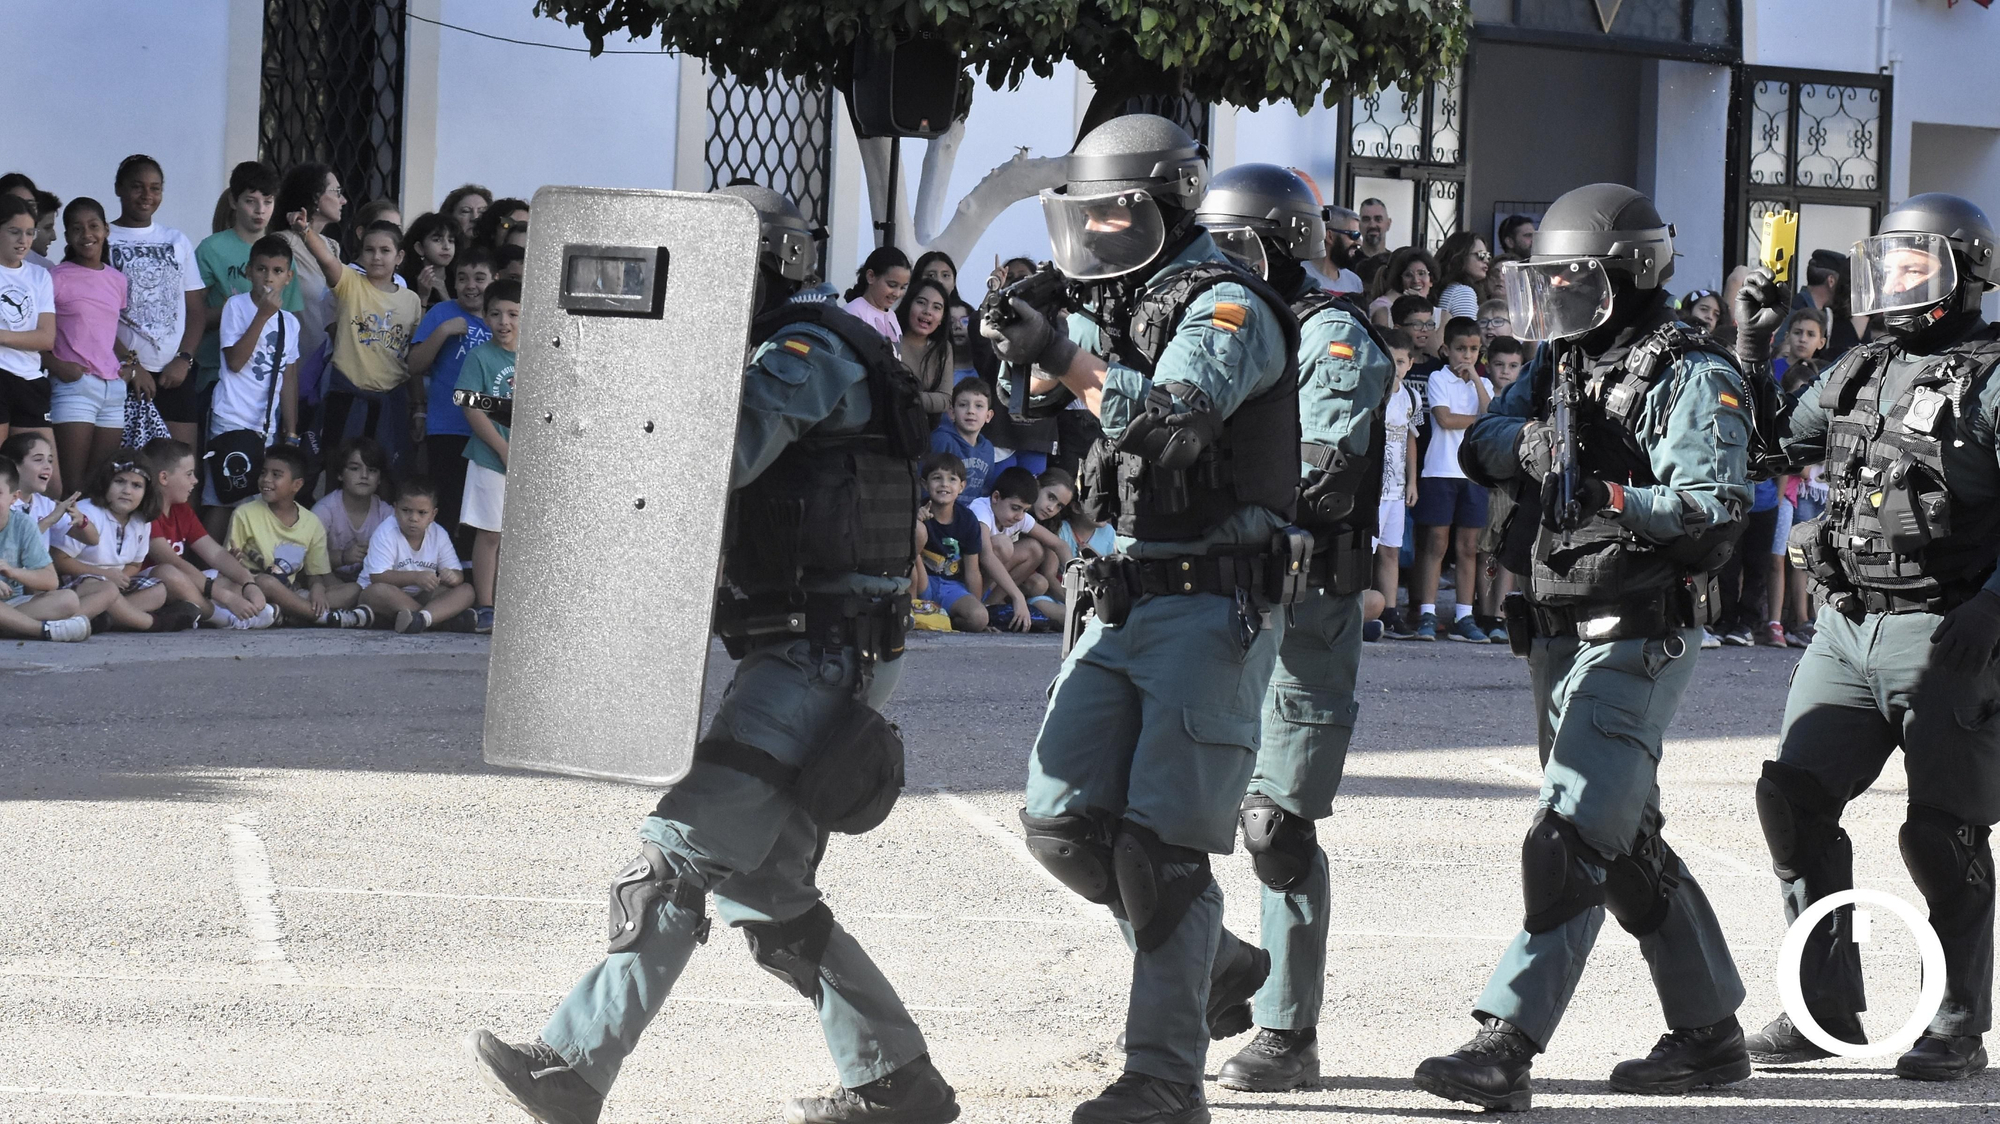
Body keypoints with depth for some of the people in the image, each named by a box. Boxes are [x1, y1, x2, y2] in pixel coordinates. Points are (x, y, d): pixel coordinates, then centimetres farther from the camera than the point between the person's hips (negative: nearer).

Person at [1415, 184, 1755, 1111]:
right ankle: (1710, 1031, 26)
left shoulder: (1693, 379, -9)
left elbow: (1711, 512, -19)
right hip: (1558, 639, 9)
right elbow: (1480, 448, 5)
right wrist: (1530, 441, -16)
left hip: (1635, 644, -9)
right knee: (1625, 845, 15)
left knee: (1570, 843, -15)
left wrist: (1605, 494, -27)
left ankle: (1505, 1047, -21)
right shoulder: (1561, 362, 15)